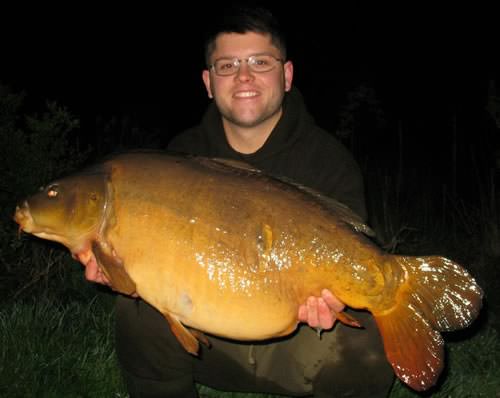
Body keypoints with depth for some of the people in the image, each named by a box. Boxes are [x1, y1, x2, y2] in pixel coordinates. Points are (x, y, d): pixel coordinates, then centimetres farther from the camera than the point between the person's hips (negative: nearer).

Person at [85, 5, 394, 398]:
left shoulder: (328, 160, -8)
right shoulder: (183, 155, 1)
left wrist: (333, 297, -36)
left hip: (295, 342, -2)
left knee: (363, 344, -30)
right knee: (139, 308, -23)